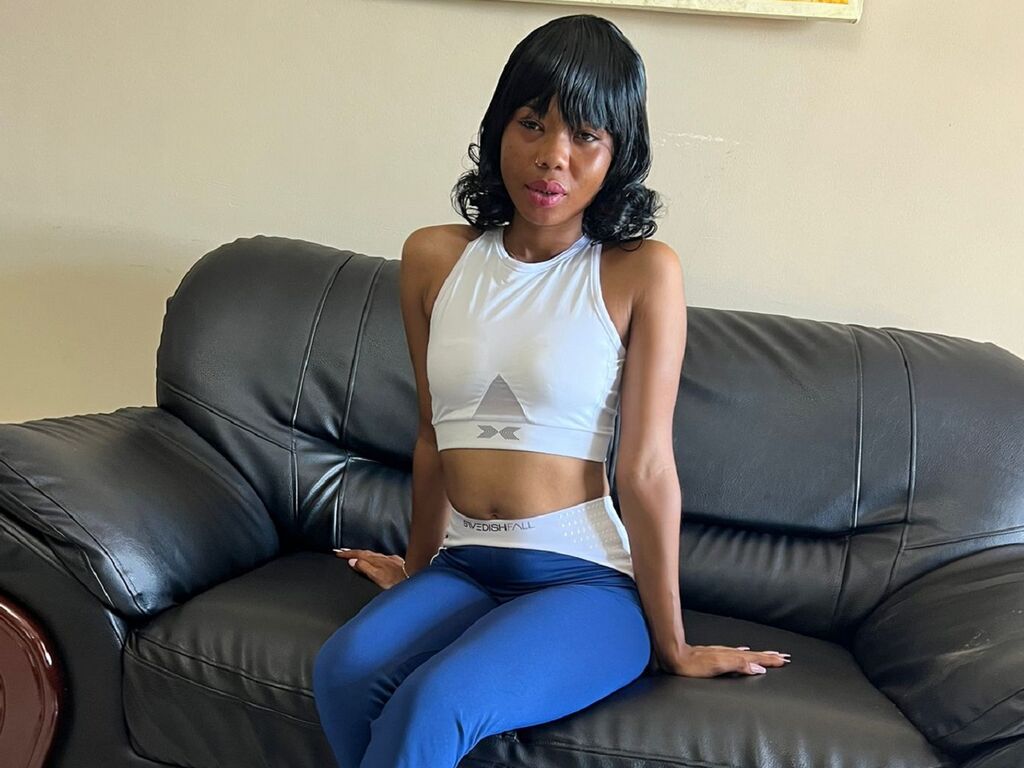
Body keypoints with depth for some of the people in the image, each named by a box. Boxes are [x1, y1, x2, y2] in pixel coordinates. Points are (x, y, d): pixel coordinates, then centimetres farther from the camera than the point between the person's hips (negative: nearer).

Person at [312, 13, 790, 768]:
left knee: (433, 705, -29)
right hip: (464, 569, 4)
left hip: (588, 578, -3)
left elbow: (647, 470, -7)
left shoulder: (642, 273, -7)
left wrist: (671, 644, 0)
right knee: (343, 671, -27)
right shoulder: (434, 258, 6)